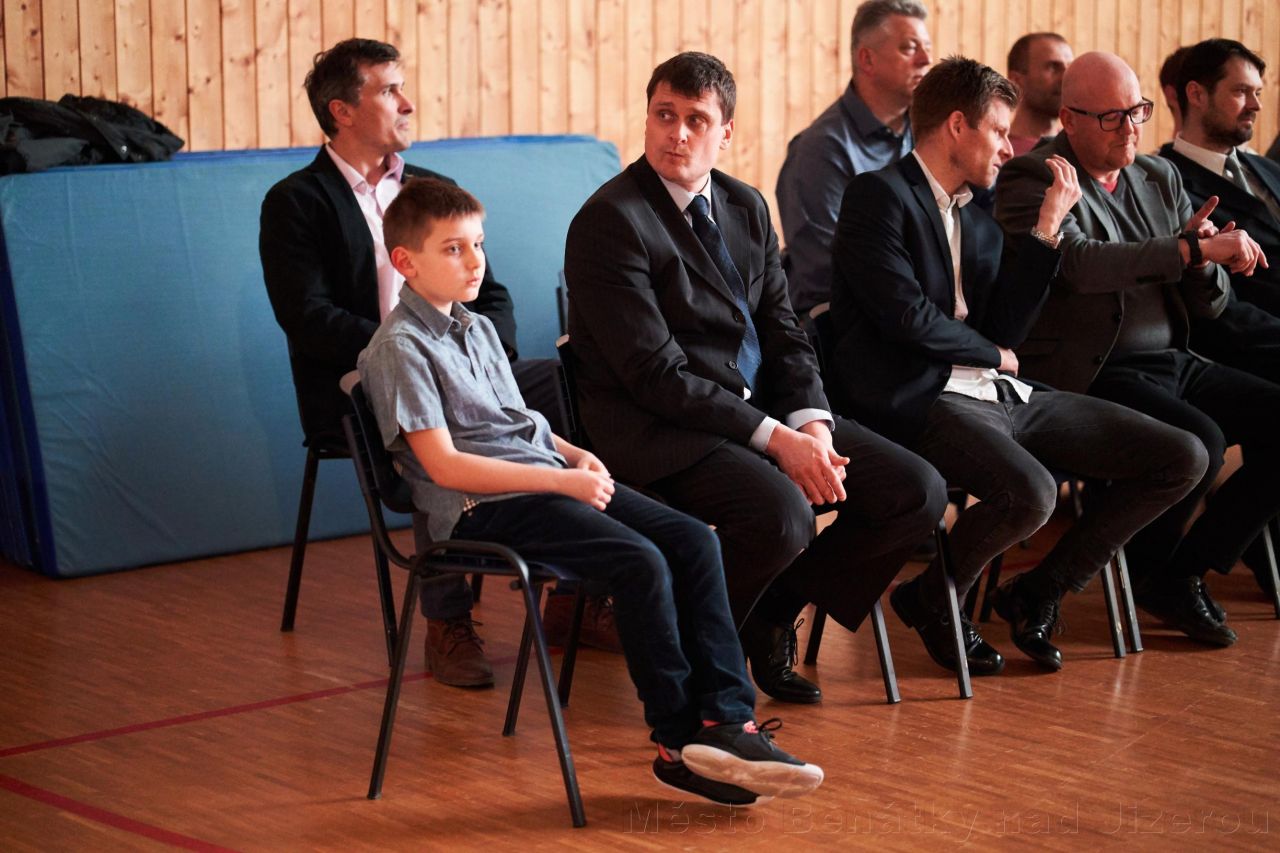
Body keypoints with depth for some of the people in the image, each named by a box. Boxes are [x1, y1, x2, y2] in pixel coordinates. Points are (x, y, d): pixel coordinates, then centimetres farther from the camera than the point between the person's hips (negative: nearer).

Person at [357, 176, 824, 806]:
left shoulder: (478, 328, 20)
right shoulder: (400, 347, -8)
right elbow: (444, 465, -15)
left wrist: (577, 457, 8)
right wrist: (562, 480, -17)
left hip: (549, 478, 9)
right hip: (485, 509, -9)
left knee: (694, 541, -10)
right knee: (640, 561, -26)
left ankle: (728, 719, -16)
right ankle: (680, 743, -17)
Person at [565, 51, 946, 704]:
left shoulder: (746, 208, 13)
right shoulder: (609, 221, -11)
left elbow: (783, 332, 12)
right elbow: (656, 373, -17)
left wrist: (811, 423, -8)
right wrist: (774, 438, -20)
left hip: (768, 410, 8)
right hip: (664, 428, -8)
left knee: (917, 493, -6)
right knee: (782, 515, -34)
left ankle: (771, 615, 10)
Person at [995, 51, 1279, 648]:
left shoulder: (1159, 178, 15)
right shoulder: (1030, 179, -6)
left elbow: (1210, 303, 15)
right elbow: (1080, 262, -26)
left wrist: (1203, 256, -9)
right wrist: (1193, 249, -31)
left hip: (1171, 363, 8)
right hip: (1089, 376, -8)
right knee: (1199, 440, -30)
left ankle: (1191, 567, 3)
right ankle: (1153, 576, -2)